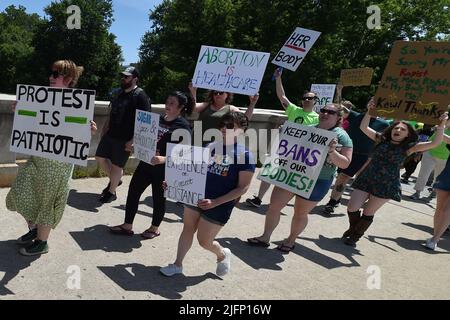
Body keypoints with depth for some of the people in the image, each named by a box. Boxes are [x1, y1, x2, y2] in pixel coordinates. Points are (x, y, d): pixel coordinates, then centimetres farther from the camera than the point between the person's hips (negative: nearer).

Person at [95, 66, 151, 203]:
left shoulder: (140, 96, -14)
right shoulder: (119, 93, 11)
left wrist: (133, 140, -22)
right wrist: (105, 128, 16)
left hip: (125, 139, -8)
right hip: (110, 134, 8)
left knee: (116, 165, 3)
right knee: (100, 157, 14)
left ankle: (111, 192, 23)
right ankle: (114, 180, 35)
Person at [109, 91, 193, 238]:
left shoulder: (183, 126, -12)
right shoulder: (158, 119, 8)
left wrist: (163, 159, -32)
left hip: (164, 169, -6)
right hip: (146, 163, 7)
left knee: (158, 198, 10)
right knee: (133, 191, 8)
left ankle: (154, 228, 32)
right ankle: (127, 226, 23)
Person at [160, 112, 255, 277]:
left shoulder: (245, 155, -13)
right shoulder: (211, 146, 2)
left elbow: (242, 187, -14)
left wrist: (215, 202, -20)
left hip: (219, 206, -5)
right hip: (196, 196, 5)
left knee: (204, 241, 6)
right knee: (187, 230, 12)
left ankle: (223, 254, 37)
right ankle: (177, 265, 31)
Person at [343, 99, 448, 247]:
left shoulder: (409, 147, -2)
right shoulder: (381, 139, 4)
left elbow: (435, 143, -10)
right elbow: (363, 128, -1)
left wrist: (441, 125, -18)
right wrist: (369, 111, -11)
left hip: (386, 185, -2)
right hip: (366, 179, 2)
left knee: (369, 212, 7)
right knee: (352, 208, -2)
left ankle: (355, 236, 28)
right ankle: (353, 229, 29)